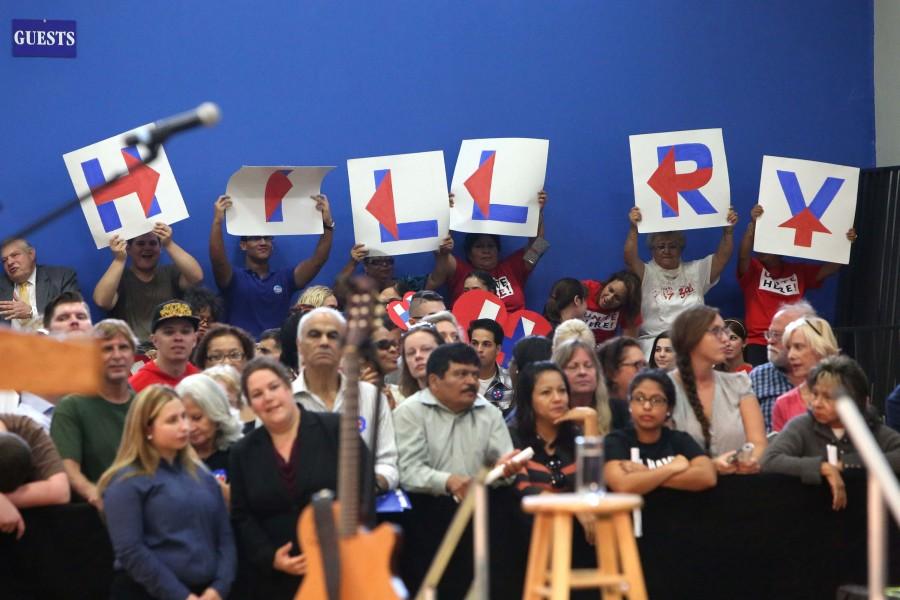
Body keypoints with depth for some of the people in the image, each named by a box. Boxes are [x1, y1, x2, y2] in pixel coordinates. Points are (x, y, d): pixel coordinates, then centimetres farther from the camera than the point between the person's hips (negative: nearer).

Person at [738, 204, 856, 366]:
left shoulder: (798, 271, 15)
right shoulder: (752, 269, 5)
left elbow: (829, 269, 9)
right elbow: (743, 255, -15)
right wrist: (753, 224, -29)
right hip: (758, 344, -3)